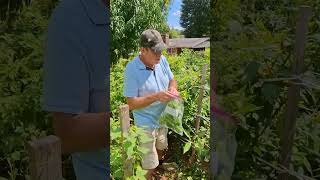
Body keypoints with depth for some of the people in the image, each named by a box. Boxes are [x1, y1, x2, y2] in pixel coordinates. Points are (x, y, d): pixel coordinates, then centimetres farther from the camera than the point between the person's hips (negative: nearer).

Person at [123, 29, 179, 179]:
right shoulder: (132, 69, -26)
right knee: (149, 165, 9)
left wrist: (173, 89, -16)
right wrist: (156, 96, -33)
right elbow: (131, 104, -24)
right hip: (146, 123, -6)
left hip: (163, 118, 7)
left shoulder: (162, 60, -9)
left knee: (160, 150, 31)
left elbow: (171, 80, 7)